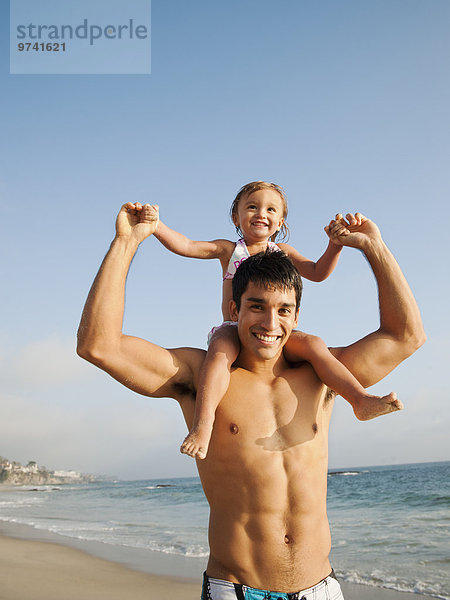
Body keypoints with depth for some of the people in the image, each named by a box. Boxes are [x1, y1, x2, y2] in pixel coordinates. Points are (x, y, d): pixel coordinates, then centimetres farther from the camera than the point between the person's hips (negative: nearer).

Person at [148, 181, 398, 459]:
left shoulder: (282, 252, 18)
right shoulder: (227, 249, 12)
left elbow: (318, 272, 8)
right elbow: (185, 245, 1)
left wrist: (335, 245, -8)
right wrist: (156, 225, -14)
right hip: (234, 331, -2)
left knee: (313, 344, -24)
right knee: (220, 351, -35)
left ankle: (361, 400, -26)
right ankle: (204, 421, -46)